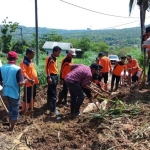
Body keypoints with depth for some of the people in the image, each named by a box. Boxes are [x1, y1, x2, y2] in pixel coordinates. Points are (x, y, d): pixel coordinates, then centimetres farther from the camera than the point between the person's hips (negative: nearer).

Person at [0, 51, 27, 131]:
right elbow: (20, 83, -20)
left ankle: (10, 126, 35)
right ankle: (11, 129, 22)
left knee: (10, 111, 24)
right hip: (14, 94, -5)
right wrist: (25, 81, 0)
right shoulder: (17, 69, -17)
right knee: (15, 112, 12)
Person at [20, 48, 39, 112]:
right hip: (28, 83, -9)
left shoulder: (31, 60, 9)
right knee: (27, 97, 2)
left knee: (33, 96, 20)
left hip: (34, 82, 9)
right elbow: (23, 73, -28)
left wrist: (36, 79, 18)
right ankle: (23, 109, 17)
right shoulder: (23, 62, -19)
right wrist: (29, 79, -40)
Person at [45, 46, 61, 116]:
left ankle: (49, 104, 30)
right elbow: (46, 68, -16)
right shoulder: (49, 58, -13)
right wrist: (48, 77, -20)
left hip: (55, 76, 9)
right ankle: (53, 109, -5)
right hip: (51, 76, -9)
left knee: (50, 92, 18)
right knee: (53, 93, -8)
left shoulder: (55, 58, 14)